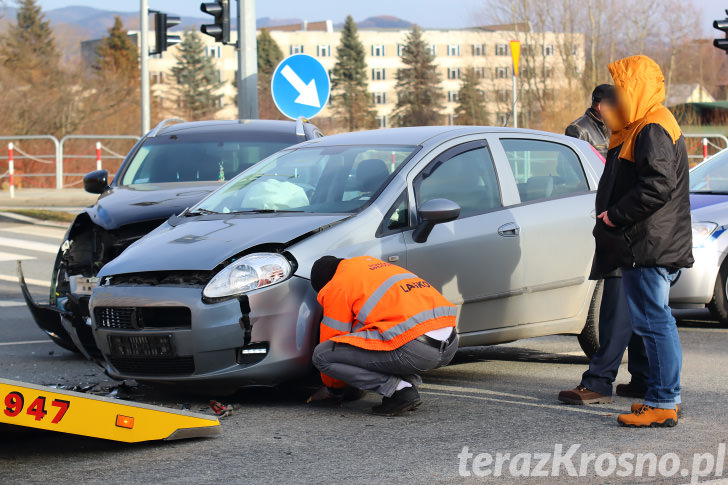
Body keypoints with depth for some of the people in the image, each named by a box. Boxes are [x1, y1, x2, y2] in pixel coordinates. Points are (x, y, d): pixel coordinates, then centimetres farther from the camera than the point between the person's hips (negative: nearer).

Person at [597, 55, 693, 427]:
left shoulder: (653, 130, -15)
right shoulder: (644, 127, 19)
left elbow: (658, 186, -25)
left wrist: (616, 215, -18)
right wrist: (613, 216, 14)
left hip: (649, 246, -11)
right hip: (650, 246, 11)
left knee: (652, 321, -9)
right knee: (656, 320, 15)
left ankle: (662, 404, -7)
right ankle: (664, 397, 21)